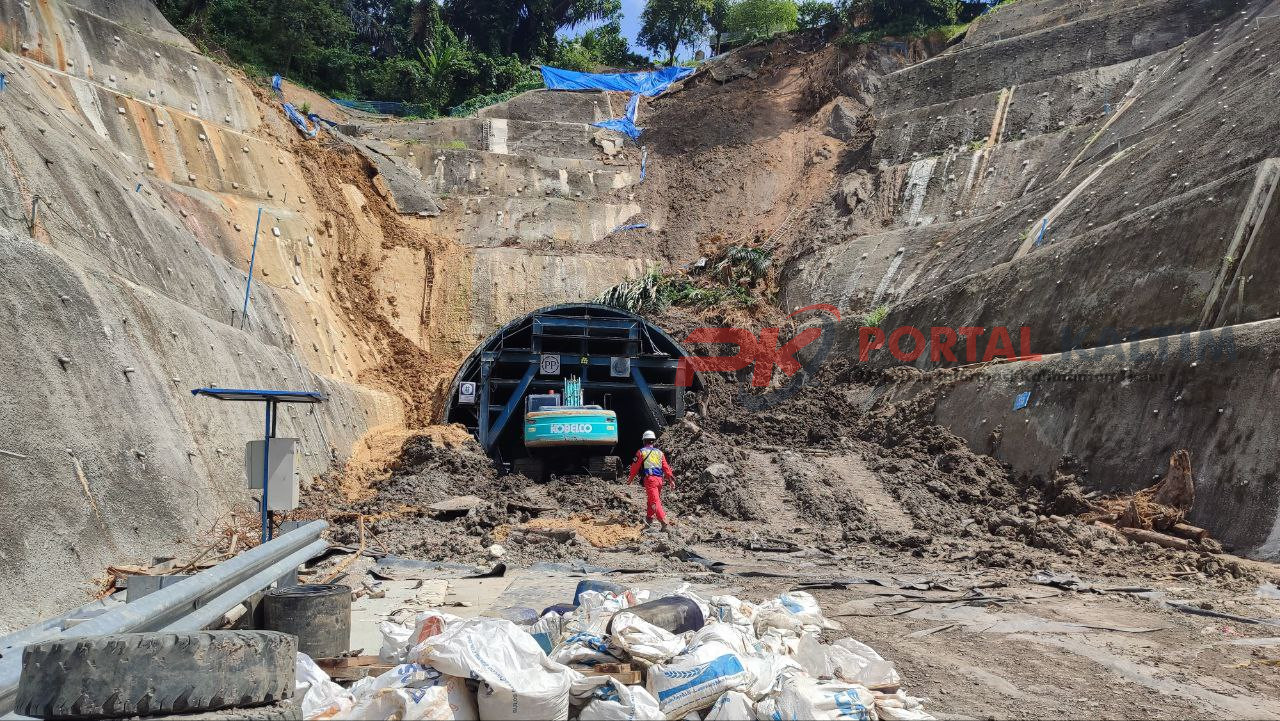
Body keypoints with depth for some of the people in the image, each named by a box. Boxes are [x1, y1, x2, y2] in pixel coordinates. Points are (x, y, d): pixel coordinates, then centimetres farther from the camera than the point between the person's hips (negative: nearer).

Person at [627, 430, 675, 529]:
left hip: (650, 478, -5)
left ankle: (663, 521, -25)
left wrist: (630, 479, 18)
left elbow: (635, 467, 6)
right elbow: (666, 468, 10)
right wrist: (671, 479, 10)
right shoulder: (660, 453, 16)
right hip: (659, 479, 5)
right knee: (651, 499, 22)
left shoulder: (641, 452, 3)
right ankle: (649, 518, 31)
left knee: (655, 501, -12)